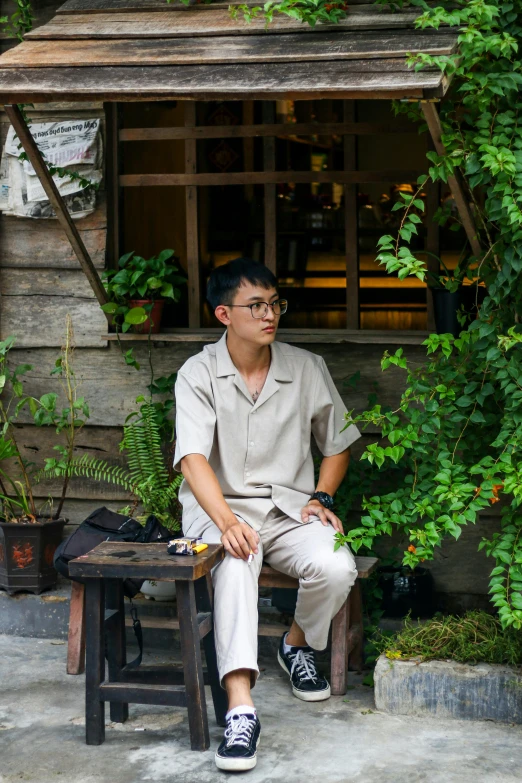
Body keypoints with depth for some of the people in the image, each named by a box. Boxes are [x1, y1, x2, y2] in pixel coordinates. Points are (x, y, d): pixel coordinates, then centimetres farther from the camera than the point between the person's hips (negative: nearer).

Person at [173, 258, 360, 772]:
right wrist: (227, 521, -34)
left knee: (337, 568, -28)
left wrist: (321, 497, 0)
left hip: (289, 508, 3)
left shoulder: (307, 369, 5)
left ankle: (298, 644, 7)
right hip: (219, 506, -3)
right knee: (237, 562, -37)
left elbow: (338, 442, 18)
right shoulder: (198, 374, -4)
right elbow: (193, 457, -17)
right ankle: (240, 708, -45)